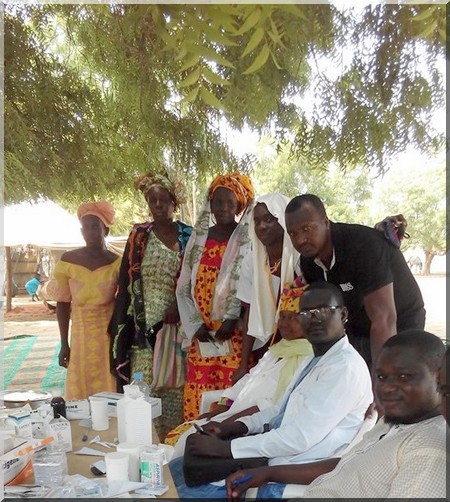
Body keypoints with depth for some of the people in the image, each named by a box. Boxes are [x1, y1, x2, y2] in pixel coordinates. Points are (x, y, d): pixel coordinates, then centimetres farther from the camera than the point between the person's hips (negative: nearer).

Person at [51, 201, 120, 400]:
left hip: (111, 334, -1)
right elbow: (62, 303, 4)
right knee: (80, 394, 5)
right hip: (81, 334, 1)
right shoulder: (68, 260, -1)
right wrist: (64, 344, 3)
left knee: (110, 390, 1)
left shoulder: (116, 262, -3)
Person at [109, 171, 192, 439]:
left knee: (175, 387, 1)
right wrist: (123, 326, -1)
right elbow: (126, 281, 4)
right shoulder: (139, 235, 5)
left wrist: (180, 306, -10)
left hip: (178, 323, 0)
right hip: (145, 323, 0)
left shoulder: (189, 236, 6)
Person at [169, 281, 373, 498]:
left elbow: (299, 438, -25)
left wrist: (224, 447, -20)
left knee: (185, 493, -12)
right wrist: (233, 427, 3)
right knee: (174, 471, 9)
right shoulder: (312, 360, 12)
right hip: (269, 451, 9)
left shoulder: (346, 367, -20)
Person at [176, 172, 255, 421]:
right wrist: (195, 325, 0)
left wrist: (231, 319, -17)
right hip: (201, 335, 4)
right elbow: (183, 288, 10)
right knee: (197, 400, 4)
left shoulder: (247, 240, -1)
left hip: (233, 335, -4)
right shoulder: (197, 238, 11)